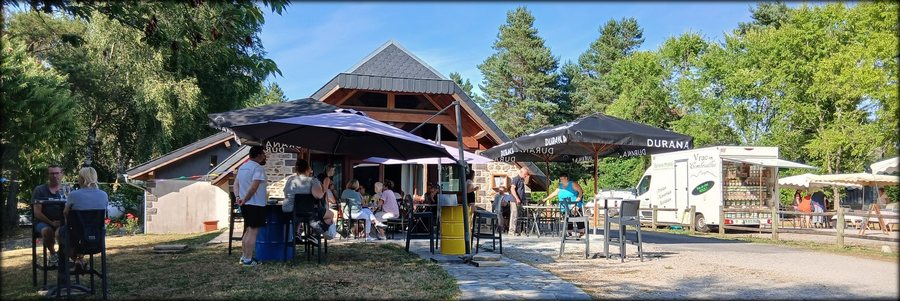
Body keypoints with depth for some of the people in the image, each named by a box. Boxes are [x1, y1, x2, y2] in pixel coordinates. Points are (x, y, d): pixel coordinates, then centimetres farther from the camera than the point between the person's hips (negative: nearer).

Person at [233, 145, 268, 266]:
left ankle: (243, 256, 22)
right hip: (256, 204, -9)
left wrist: (237, 197, 2)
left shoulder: (242, 167, 16)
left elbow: (236, 184, 14)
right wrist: (245, 199, -17)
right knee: (253, 232, -5)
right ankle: (248, 260, -4)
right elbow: (254, 187, -24)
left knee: (248, 231, 18)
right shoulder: (258, 168, -14)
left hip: (245, 205, 9)